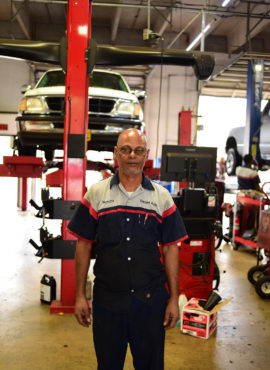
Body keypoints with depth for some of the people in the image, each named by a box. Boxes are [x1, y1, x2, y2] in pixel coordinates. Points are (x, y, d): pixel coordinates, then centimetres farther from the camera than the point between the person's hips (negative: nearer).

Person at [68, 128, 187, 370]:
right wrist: (80, 296, 0)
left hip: (151, 298, 0)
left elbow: (170, 250, 2)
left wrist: (174, 299, 0)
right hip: (106, 298, 0)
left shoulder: (162, 197, 1)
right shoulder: (96, 194, 0)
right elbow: (84, 245, 2)